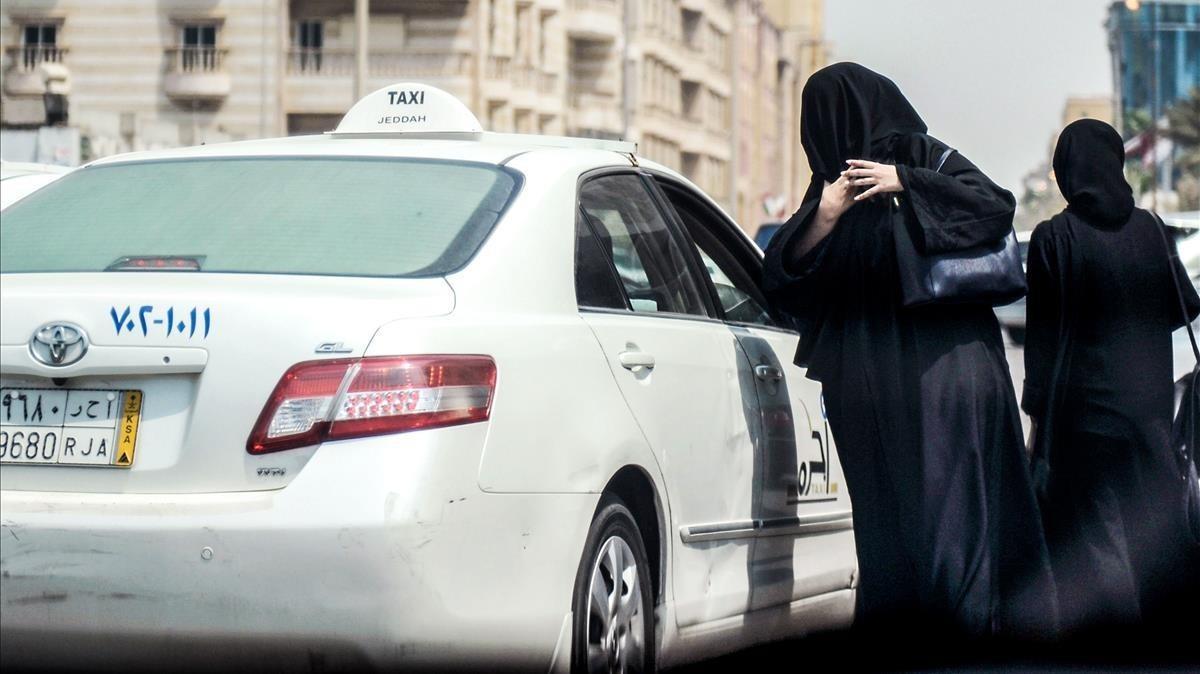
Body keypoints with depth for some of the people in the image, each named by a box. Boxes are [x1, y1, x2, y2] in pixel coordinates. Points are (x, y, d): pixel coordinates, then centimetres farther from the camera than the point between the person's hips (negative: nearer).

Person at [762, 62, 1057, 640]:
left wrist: (904, 182, -15)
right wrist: (825, 215, -8)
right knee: (886, 507, 0)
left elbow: (995, 205, -9)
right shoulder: (832, 186, 18)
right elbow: (784, 277, 9)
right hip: (867, 378, 4)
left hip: (939, 364, -4)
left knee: (947, 495, -12)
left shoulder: (923, 159, 7)